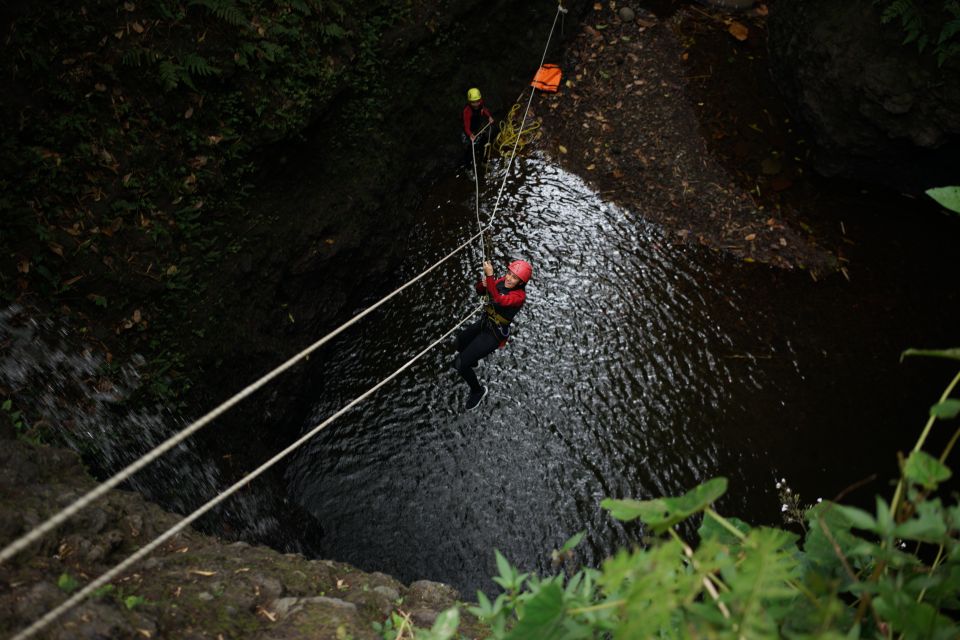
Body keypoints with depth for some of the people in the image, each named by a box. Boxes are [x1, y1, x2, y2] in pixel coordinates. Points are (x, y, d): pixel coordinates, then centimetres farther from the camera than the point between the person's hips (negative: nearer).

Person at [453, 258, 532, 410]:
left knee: (460, 365, -10)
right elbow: (479, 290, 3)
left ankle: (478, 390, 17)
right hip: (485, 323, 8)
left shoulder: (519, 295, -28)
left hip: (494, 334, -8)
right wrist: (483, 283, -20)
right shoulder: (502, 281, -9)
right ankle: (470, 360, 67)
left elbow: (499, 300, -46)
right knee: (461, 340, 35)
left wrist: (489, 275, -48)